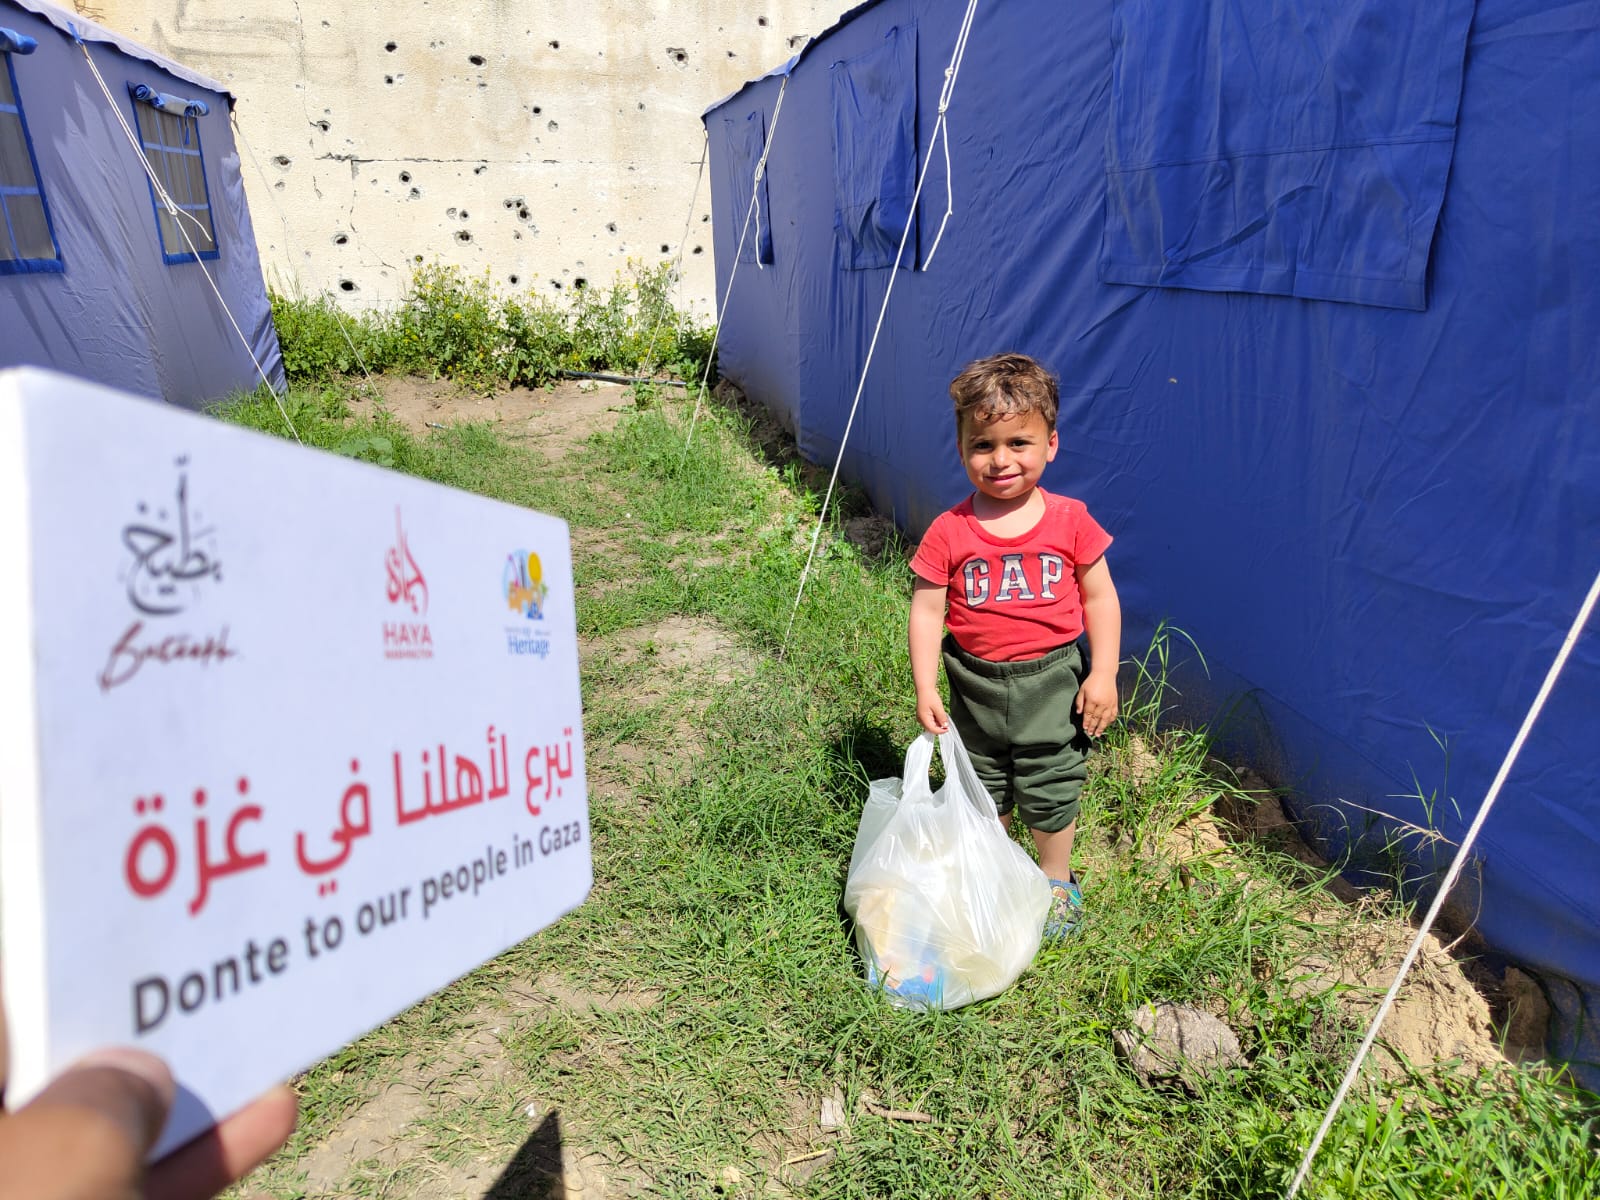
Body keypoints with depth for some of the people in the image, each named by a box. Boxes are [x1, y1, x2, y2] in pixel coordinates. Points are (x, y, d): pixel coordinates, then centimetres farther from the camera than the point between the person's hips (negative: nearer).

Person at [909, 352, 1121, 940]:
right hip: (976, 685, 1)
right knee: (981, 793, 19)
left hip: (1051, 682, -1)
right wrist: (925, 689, -12)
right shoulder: (949, 532, -10)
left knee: (1051, 793, 12)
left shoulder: (1070, 521, -9)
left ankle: (1056, 884, 36)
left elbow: (1100, 598, -2)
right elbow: (926, 611, -7)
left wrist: (1103, 675, -7)